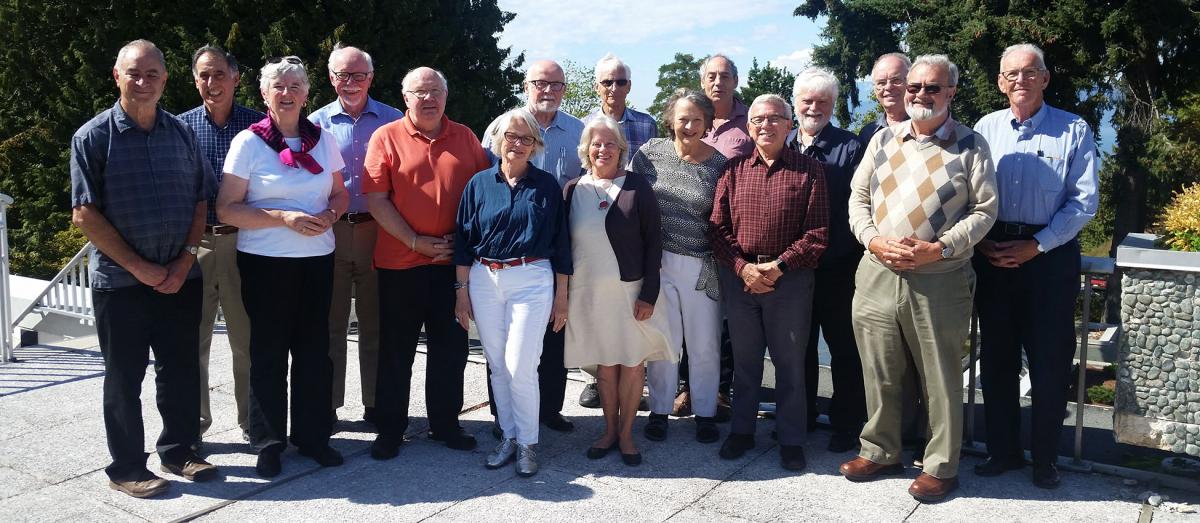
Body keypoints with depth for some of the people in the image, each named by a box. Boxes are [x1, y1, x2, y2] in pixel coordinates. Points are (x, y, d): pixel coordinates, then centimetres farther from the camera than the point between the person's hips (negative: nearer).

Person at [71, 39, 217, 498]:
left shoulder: (181, 133, 6)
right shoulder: (93, 136, -5)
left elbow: (201, 201, 8)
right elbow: (85, 215, -8)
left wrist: (185, 261, -4)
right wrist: (140, 267, -12)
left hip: (180, 279, 4)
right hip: (120, 282, -3)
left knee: (182, 371, 11)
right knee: (124, 378, 6)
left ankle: (178, 450, 28)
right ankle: (126, 468, 19)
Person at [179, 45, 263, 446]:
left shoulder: (257, 124, 3)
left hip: (243, 242, -1)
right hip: (195, 242, 1)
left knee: (247, 338, 7)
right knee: (193, 337, 8)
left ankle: (251, 420, 20)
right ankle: (194, 420, 22)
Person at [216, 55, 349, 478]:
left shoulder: (323, 140, 7)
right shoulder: (248, 142, -4)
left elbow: (340, 194, 16)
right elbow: (226, 210, -7)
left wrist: (329, 215, -7)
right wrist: (284, 218, -18)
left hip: (317, 258, 3)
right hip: (265, 262, -3)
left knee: (314, 348, 7)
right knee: (268, 351, 4)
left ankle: (313, 436, 21)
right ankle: (268, 443, 17)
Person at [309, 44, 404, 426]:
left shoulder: (393, 120, 5)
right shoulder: (317, 123, 6)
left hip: (377, 232, 0)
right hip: (330, 233, 0)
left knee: (375, 323, 8)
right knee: (331, 323, 7)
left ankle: (376, 404, 18)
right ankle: (327, 405, 17)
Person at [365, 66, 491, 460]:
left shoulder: (465, 138, 7)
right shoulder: (386, 137, -2)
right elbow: (375, 199, -7)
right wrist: (415, 241, -12)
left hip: (452, 261, 3)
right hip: (400, 262, -2)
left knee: (450, 347, 11)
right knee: (396, 351, 7)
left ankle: (445, 424, 25)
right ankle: (390, 430, 20)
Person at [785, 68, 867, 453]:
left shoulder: (849, 147, -4)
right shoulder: (782, 146, 8)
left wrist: (845, 253, -16)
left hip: (837, 267, -4)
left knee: (843, 347, 6)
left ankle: (847, 424, 18)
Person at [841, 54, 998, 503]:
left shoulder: (970, 145, -1)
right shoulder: (883, 139, 9)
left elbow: (984, 210, -3)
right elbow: (858, 197, 11)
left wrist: (937, 249, -15)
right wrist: (874, 240, -7)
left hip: (939, 279, -3)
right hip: (877, 273, 4)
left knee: (940, 378, 5)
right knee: (880, 372, 13)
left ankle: (941, 465, 21)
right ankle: (879, 451, 30)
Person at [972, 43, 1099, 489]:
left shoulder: (1074, 131, -1)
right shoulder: (985, 128, 7)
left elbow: (1084, 201, -5)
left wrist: (1036, 246, -13)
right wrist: (979, 240, -8)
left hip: (1050, 255, -2)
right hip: (991, 254, 3)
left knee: (1050, 361, 2)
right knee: (996, 356, 9)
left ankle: (1045, 457, 17)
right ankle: (1002, 450, 22)